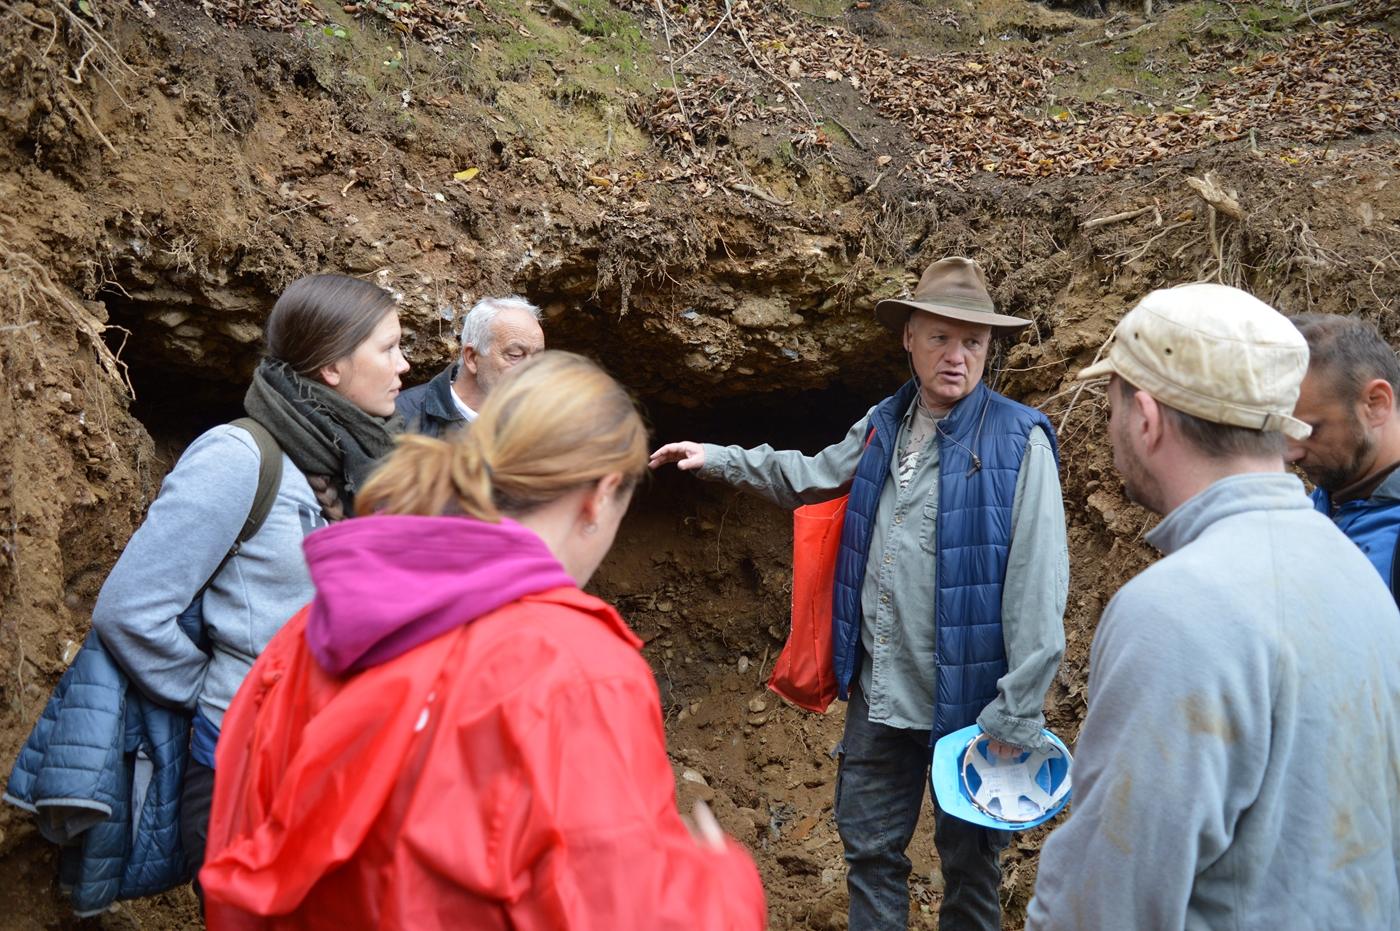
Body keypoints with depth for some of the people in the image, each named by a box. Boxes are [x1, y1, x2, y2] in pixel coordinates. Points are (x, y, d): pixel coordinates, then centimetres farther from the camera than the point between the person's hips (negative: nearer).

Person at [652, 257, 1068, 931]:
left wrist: (1019, 711, -19)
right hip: (878, 693, 6)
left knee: (969, 859, 14)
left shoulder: (1019, 439, -14)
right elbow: (810, 475, 25)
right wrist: (716, 459, 20)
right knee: (869, 847, 18)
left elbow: (1037, 586, -17)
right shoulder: (882, 426, 6)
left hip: (968, 698, -5)